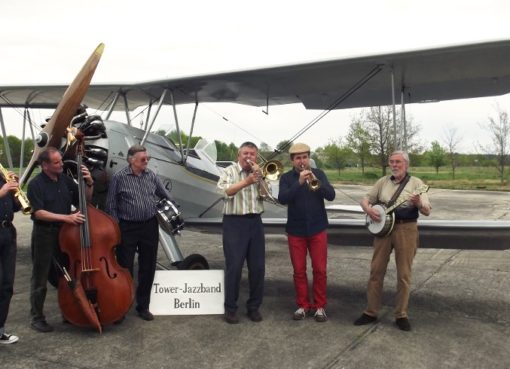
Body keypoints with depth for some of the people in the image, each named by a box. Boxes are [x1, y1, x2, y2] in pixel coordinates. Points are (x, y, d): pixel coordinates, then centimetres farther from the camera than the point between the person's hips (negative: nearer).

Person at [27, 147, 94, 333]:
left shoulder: (65, 180, 4)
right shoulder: (36, 184, -12)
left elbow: (85, 201, 10)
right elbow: (38, 213, -20)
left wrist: (89, 183, -7)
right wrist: (66, 217, -27)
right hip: (45, 235, -5)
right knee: (40, 279, 5)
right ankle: (37, 318, 18)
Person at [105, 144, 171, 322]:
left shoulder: (151, 175, 4)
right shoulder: (119, 177, -7)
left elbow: (165, 196, 17)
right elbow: (111, 206, -4)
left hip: (150, 227, 4)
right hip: (127, 229, -4)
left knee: (148, 269, 10)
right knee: (125, 269, 5)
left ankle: (143, 307, 25)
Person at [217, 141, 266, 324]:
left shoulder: (259, 173, 15)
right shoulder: (229, 171, 2)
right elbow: (225, 191, -17)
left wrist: (259, 176, -8)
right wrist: (246, 182, -27)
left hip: (255, 222, 4)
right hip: (234, 223, -4)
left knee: (258, 267, 5)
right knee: (234, 267, -3)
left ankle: (254, 307, 18)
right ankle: (230, 308, 10)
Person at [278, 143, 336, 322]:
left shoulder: (319, 173, 3)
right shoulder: (286, 177, 0)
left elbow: (331, 195, -9)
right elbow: (282, 199, -16)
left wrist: (316, 182, -25)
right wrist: (299, 182, -27)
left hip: (317, 229, 0)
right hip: (295, 231, 0)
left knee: (320, 270, 2)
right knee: (299, 270, 6)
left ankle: (320, 306, 15)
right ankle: (303, 305, 18)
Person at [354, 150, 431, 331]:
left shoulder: (416, 182, -1)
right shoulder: (383, 182, 9)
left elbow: (427, 211, -7)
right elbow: (366, 199, 13)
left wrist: (418, 203, -29)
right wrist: (368, 209, -9)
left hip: (406, 229, -3)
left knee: (404, 274, 3)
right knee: (376, 271, 5)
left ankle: (401, 315, 15)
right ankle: (371, 312, 16)